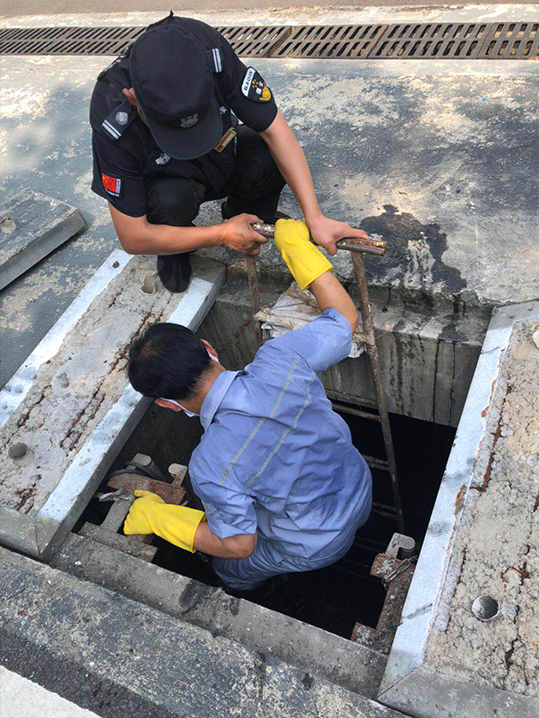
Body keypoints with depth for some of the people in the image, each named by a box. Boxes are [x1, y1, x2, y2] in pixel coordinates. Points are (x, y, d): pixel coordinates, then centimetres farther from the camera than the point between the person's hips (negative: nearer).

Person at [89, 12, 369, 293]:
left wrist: (315, 218, -34)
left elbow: (275, 130, -27)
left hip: (220, 156, 3)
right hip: (164, 179, -2)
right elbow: (133, 238, -30)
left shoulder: (213, 52, -32)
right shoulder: (112, 121, -36)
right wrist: (222, 235, -27)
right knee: (171, 199, -37)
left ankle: (245, 211, 7)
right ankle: (173, 250, 0)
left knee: (269, 154, -28)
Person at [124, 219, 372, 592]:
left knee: (231, 568, 27)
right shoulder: (280, 360, -30)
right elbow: (345, 315, -11)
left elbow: (240, 544, -18)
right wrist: (298, 245, -4)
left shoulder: (211, 466, -37)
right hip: (361, 494, 4)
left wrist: (157, 517, -8)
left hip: (313, 549, -4)